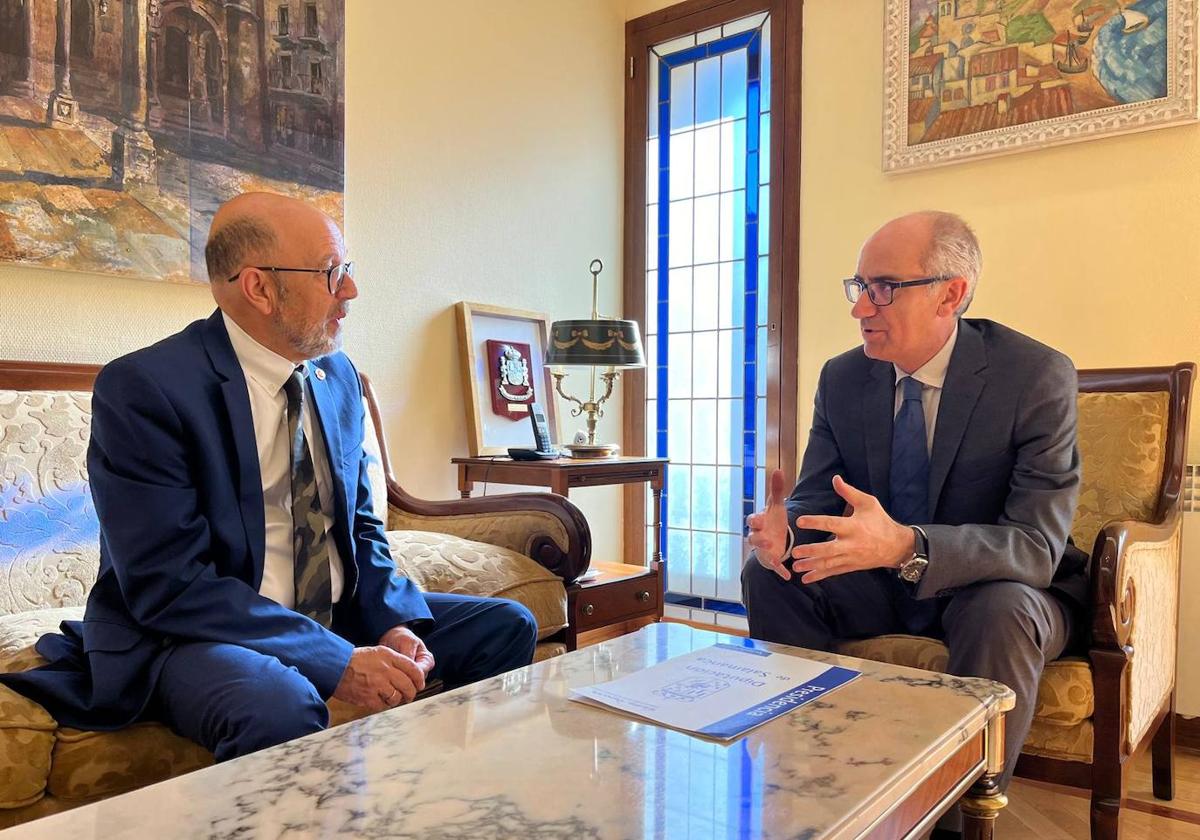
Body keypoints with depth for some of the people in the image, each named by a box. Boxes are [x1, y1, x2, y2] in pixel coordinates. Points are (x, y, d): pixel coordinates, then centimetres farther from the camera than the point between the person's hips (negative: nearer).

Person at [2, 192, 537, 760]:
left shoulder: (338, 376, 5)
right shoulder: (141, 389, -16)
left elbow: (360, 527, 10)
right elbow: (169, 583, -21)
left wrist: (396, 622, -9)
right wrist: (336, 662, -27)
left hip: (336, 616, 7)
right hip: (183, 635, -7)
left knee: (506, 625, -1)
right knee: (280, 707, -38)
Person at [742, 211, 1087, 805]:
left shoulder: (1037, 377, -18)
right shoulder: (842, 377, -4)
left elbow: (1037, 543, -26)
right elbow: (816, 497, -1)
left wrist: (906, 545, -44)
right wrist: (785, 528, -28)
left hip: (993, 588, -3)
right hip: (883, 580, 4)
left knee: (1002, 611, -36)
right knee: (768, 573, -18)